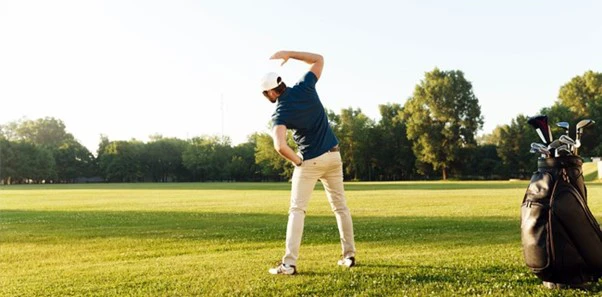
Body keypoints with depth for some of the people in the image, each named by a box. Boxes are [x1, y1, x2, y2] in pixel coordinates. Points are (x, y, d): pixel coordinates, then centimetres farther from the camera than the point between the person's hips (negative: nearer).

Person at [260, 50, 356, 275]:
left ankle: (289, 263, -6)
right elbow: (319, 59, 12)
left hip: (310, 161, -5)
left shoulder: (280, 113, -16)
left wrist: (298, 162, -13)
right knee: (340, 206, 16)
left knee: (297, 210, 0)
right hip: (333, 155, 6)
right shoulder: (305, 88, -5)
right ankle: (349, 255, 22)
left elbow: (280, 146, -32)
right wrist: (288, 54, 7)